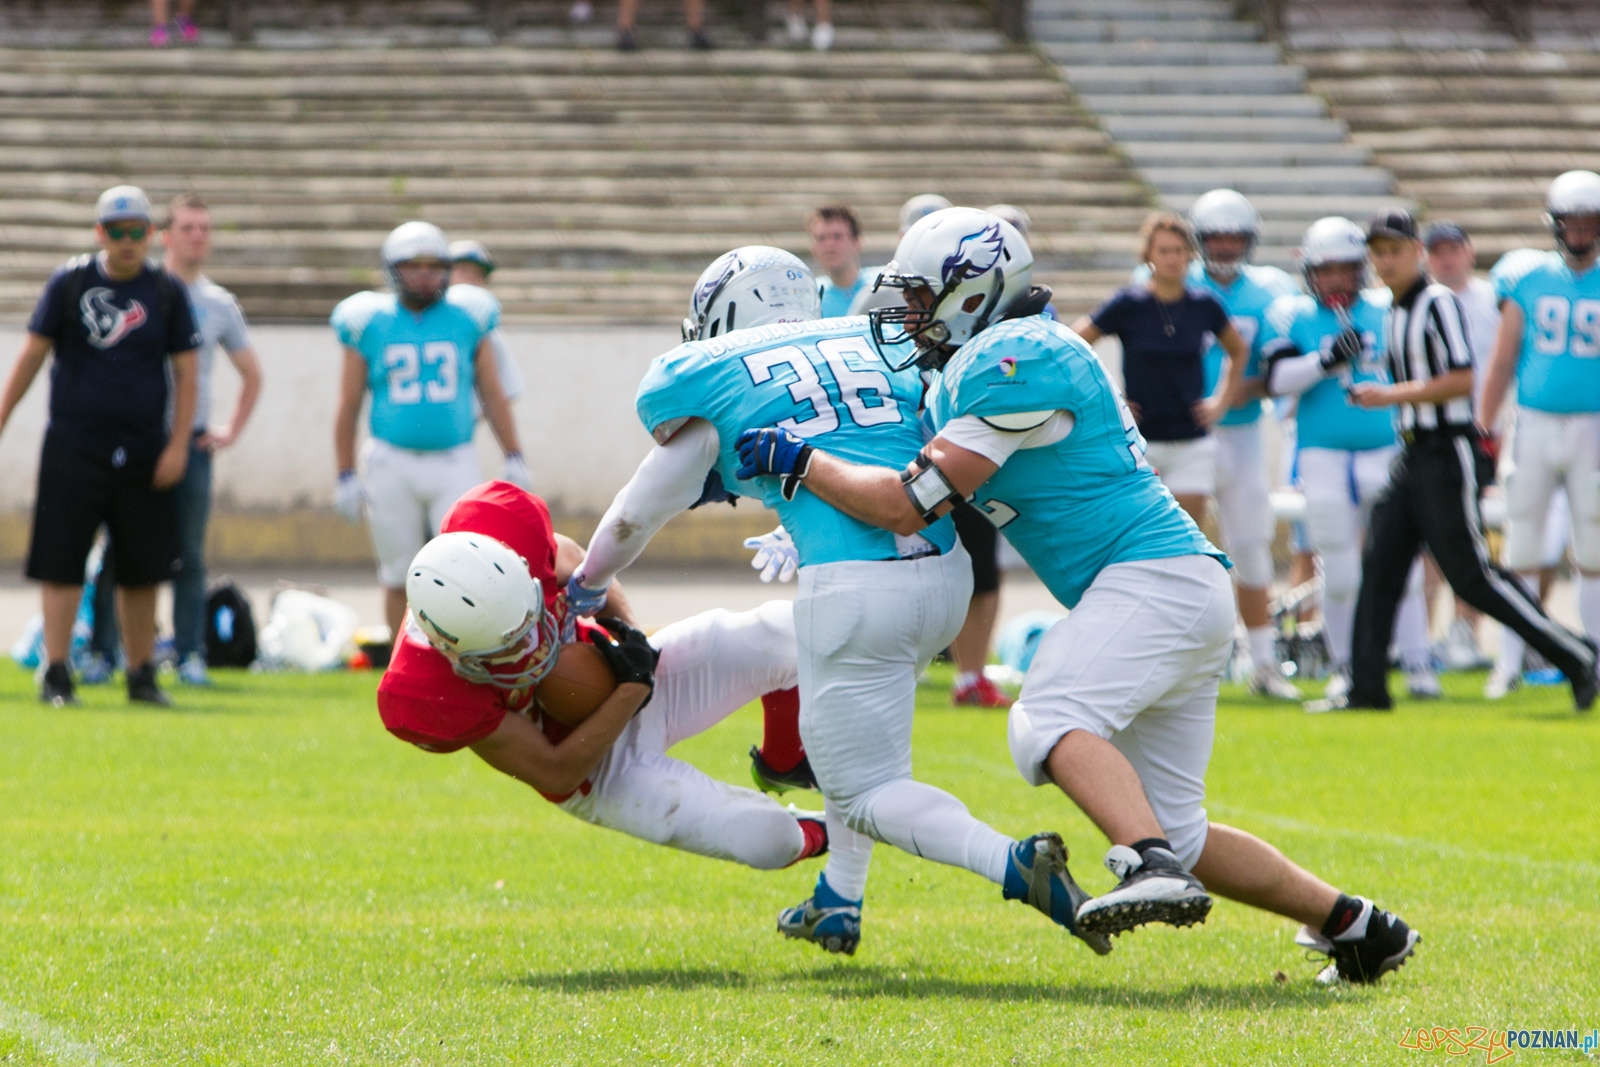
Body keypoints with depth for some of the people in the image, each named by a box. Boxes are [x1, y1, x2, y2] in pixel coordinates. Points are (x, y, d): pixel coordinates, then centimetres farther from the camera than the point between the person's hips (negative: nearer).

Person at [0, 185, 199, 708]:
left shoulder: (167, 292, 4)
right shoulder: (69, 282, 1)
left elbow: (185, 372, 6)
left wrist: (178, 445, -2)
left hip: (143, 453, 1)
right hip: (73, 445, -1)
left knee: (142, 570, 6)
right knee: (61, 563, -5)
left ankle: (142, 674, 18)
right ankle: (56, 674, -3)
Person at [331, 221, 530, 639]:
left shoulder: (467, 319, 5)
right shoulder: (370, 324, 2)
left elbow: (493, 396, 10)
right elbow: (349, 406, 6)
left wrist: (514, 460, 6)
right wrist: (346, 476, 3)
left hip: (454, 464, 0)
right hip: (393, 462, 0)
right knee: (401, 580, 7)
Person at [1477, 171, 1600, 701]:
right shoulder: (1527, 280, 3)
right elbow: (1502, 363, 5)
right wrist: (1483, 433, 1)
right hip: (1535, 424, 0)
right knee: (1521, 551, 3)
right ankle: (1509, 662, 8)